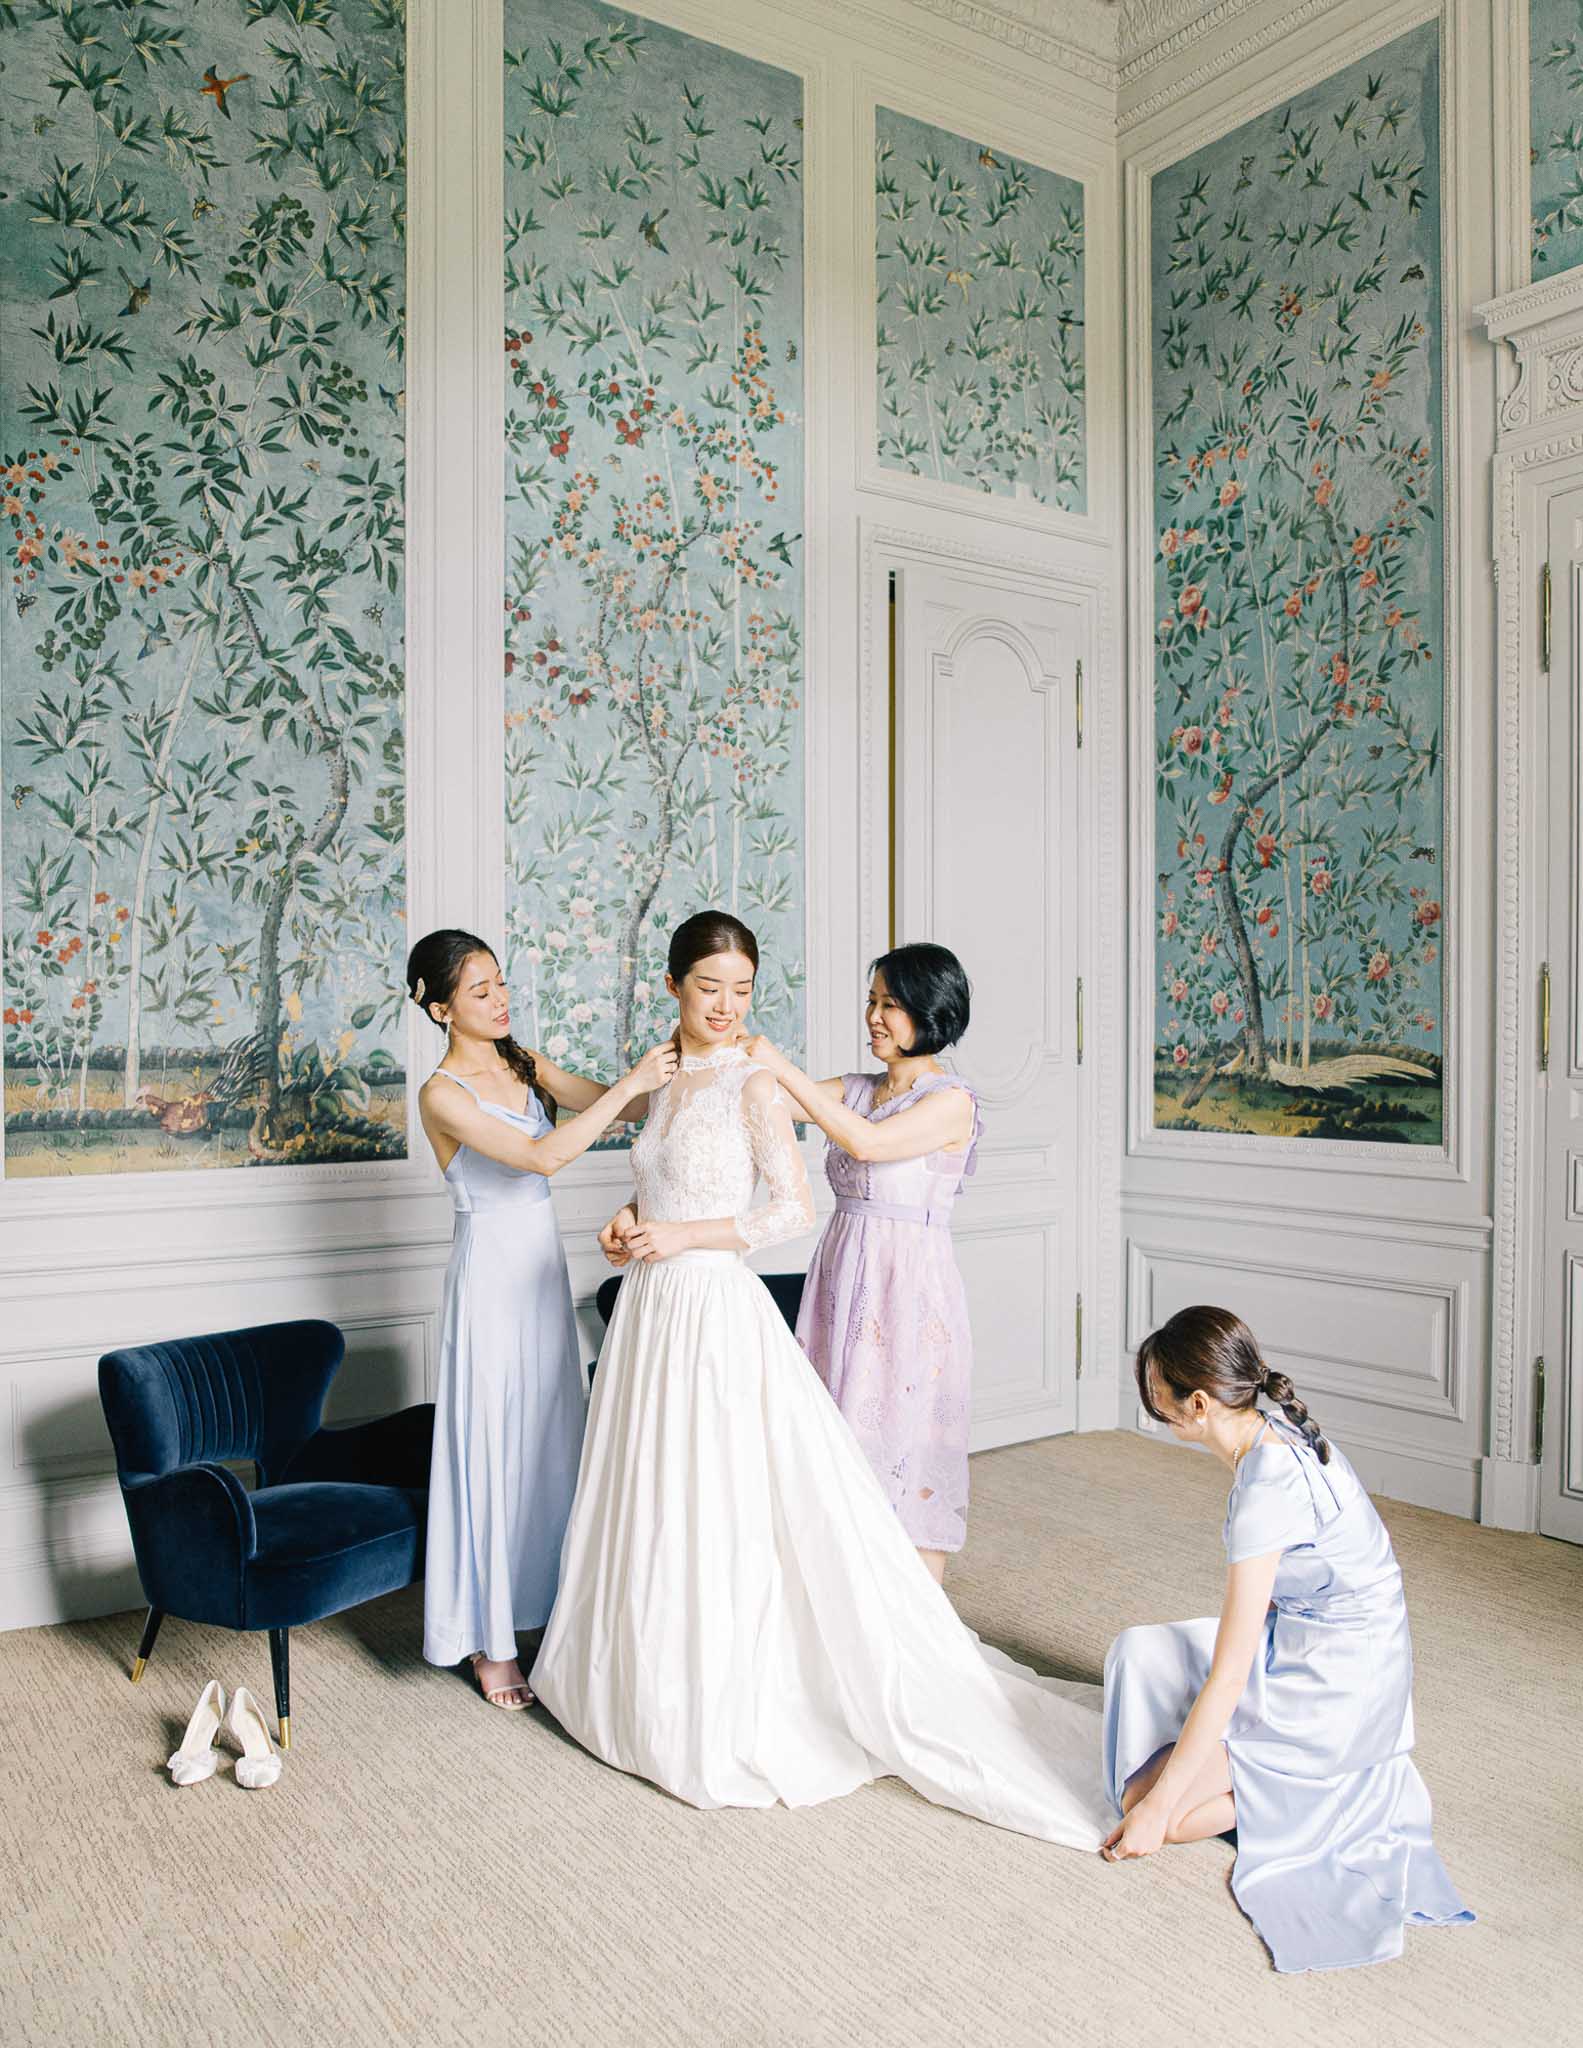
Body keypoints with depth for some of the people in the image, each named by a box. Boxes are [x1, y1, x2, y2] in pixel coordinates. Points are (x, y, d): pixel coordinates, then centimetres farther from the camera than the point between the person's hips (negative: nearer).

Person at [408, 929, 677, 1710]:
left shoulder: (524, 1064, 6)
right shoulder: (443, 1095, -15)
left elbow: (621, 1107, 0)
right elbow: (544, 1155, -26)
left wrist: (669, 1065, -18)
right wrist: (631, 1084, -26)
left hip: (543, 1266, 7)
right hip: (491, 1272, -7)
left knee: (552, 1438, 14)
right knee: (493, 1447, 2)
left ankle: (541, 1603, 32)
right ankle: (489, 1642, 17)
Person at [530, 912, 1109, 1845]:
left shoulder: (753, 1082, -10)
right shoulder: (667, 1078, 11)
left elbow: (796, 1209, -15)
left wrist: (681, 1236, -17)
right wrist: (629, 1225, 1)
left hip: (717, 1311, -7)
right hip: (652, 1310, 8)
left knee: (726, 1507, 0)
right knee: (657, 1502, 15)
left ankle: (732, 1715, 15)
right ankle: (661, 1686, 32)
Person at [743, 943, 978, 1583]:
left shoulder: (953, 1100, -9)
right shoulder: (855, 1089, 12)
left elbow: (868, 1143, -23)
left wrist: (782, 1067, -21)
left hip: (910, 1288, -7)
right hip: (845, 1277, 7)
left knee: (906, 1456, -1)